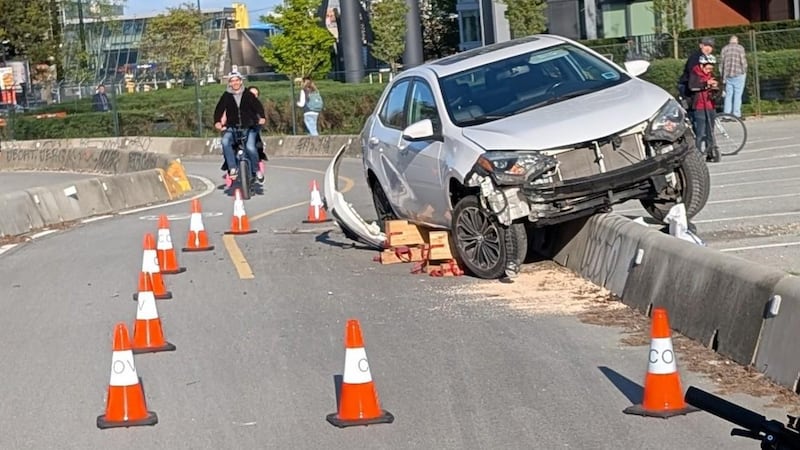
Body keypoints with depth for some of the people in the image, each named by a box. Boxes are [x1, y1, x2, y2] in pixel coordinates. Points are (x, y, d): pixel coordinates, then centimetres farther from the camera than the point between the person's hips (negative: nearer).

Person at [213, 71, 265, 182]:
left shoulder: (248, 94, 3)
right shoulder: (226, 96, 4)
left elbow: (258, 106, -2)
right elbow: (219, 109, -1)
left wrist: (262, 117, -21)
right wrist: (217, 122, -19)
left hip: (249, 127, -1)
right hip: (232, 127, 1)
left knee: (250, 147, -24)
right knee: (225, 141, -29)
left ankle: (256, 170, 0)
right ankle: (232, 168, -26)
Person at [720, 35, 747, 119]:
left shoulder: (724, 49, 8)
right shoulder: (740, 48, -4)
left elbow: (721, 63, 9)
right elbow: (743, 62, -8)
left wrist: (723, 77, 15)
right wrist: (744, 72, 7)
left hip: (727, 76, 4)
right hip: (738, 74, -4)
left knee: (728, 95, 7)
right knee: (738, 95, -2)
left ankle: (726, 114, 3)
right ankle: (736, 115, -4)